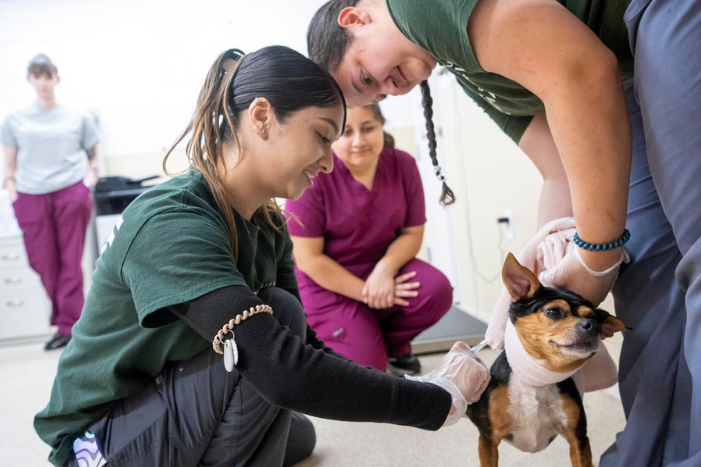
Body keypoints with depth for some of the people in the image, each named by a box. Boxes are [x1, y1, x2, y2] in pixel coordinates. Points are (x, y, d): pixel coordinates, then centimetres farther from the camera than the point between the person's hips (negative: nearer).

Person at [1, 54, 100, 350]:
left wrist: (88, 182, -1)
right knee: (44, 265, 3)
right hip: (31, 198, 2)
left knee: (70, 263, -2)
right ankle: (65, 323, 19)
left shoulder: (79, 118, 11)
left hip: (71, 193, -2)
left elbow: (94, 158, 15)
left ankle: (69, 327, 7)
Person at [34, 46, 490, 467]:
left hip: (175, 408, 9)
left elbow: (304, 346, 1)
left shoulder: (268, 226, -3)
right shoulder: (170, 223, -31)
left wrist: (413, 389, -12)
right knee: (277, 313, -25)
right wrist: (439, 399, -30)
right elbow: (284, 373, -40)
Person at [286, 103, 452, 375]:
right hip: (327, 284, -4)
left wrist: (385, 269, -23)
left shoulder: (403, 165, -9)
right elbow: (308, 259, -19)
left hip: (382, 268, 4)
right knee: (366, 370, -14)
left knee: (437, 290, -24)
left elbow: (412, 233, -3)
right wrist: (366, 293, -19)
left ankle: (394, 343, 7)